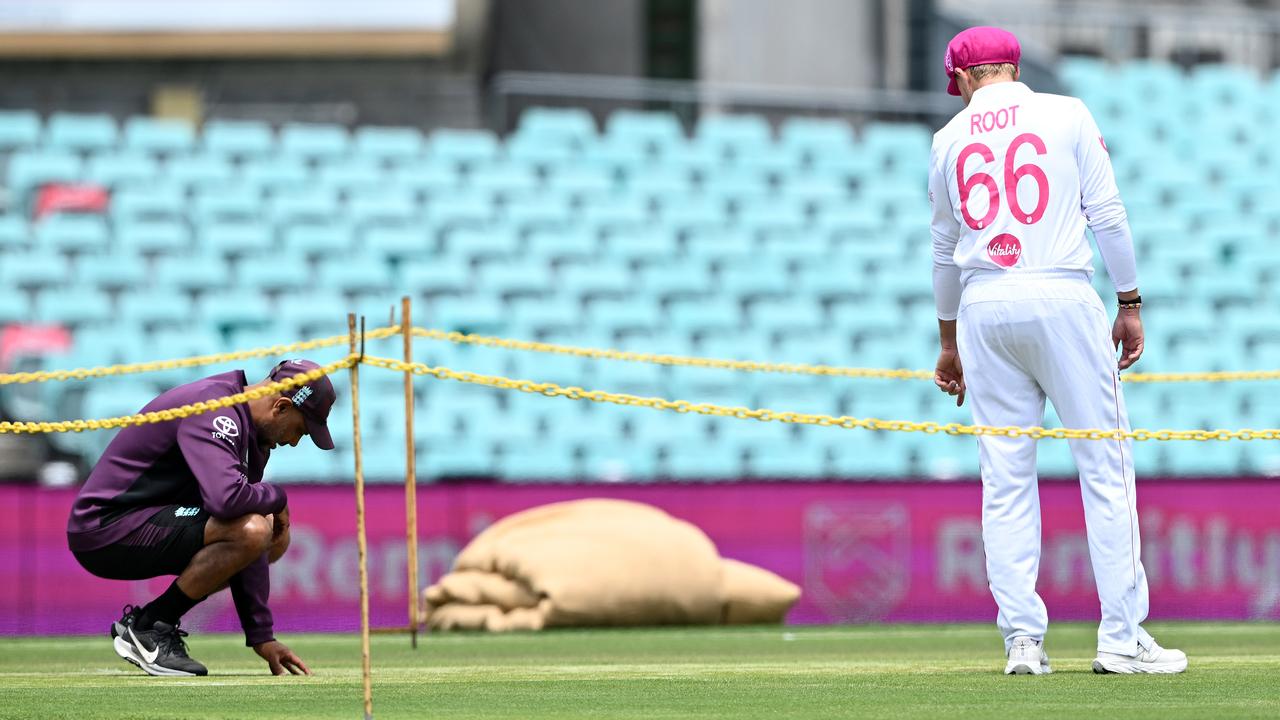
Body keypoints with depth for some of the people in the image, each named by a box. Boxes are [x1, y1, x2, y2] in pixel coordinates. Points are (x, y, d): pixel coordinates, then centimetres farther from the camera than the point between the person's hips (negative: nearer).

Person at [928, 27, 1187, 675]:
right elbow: (1106, 213, -2)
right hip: (1064, 298, -3)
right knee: (1105, 465, -1)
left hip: (983, 308, 3)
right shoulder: (1066, 115, 4)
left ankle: (1023, 640, 0)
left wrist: (949, 342, 29)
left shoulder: (948, 140, 13)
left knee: (1005, 480, 5)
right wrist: (1130, 305, 4)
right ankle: (1121, 637, -6)